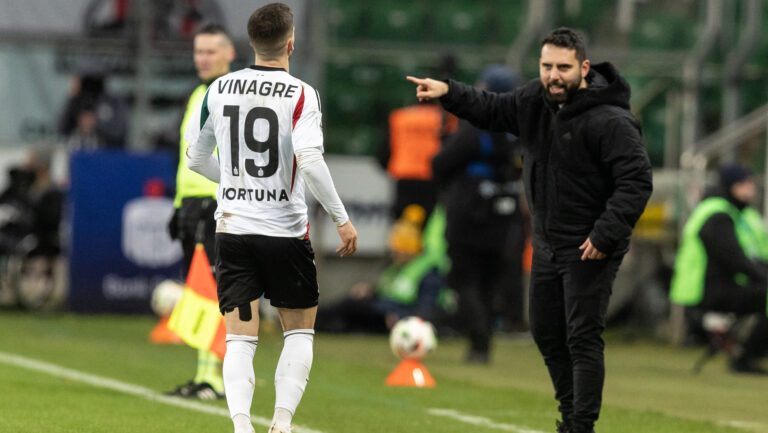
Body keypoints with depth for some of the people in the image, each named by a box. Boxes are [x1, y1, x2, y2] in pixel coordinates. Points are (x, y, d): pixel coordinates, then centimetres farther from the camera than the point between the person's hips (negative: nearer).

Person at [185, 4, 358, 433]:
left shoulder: (219, 89, 2)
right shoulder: (301, 95, -11)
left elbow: (197, 158, 12)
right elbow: (310, 160, -24)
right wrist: (342, 219, -16)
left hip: (233, 228, 3)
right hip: (285, 232, -3)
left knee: (240, 338, 3)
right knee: (300, 331, 14)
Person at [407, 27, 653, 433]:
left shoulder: (610, 121, -22)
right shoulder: (535, 101, 2)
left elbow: (636, 181, -23)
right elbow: (492, 110, 18)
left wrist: (605, 235, -26)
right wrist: (448, 92, 3)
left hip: (589, 250, -9)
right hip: (547, 244, 9)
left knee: (583, 338, -9)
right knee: (545, 332, 18)